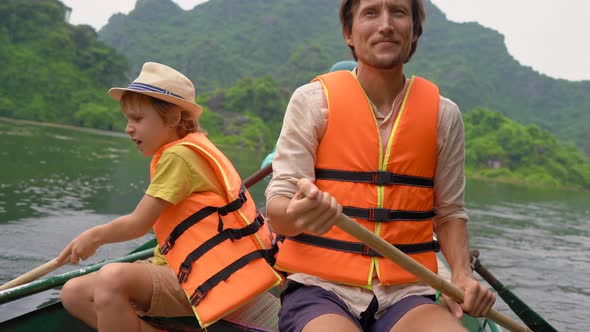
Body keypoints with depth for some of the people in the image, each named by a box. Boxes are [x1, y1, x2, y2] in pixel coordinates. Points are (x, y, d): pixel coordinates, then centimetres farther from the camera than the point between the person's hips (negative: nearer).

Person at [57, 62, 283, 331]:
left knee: (113, 277, -34)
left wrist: (94, 236, 6)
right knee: (74, 293, 3)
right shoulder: (180, 152, 17)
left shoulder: (178, 155, -13)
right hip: (183, 272, 10)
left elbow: (138, 224, -11)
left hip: (204, 285, -10)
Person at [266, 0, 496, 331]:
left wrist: (462, 273, -5)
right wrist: (298, 212, -29)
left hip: (406, 295, 3)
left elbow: (449, 211, 14)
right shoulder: (313, 100, -1)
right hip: (320, 291, -2)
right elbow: (277, 212, -6)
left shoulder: (443, 114, 7)